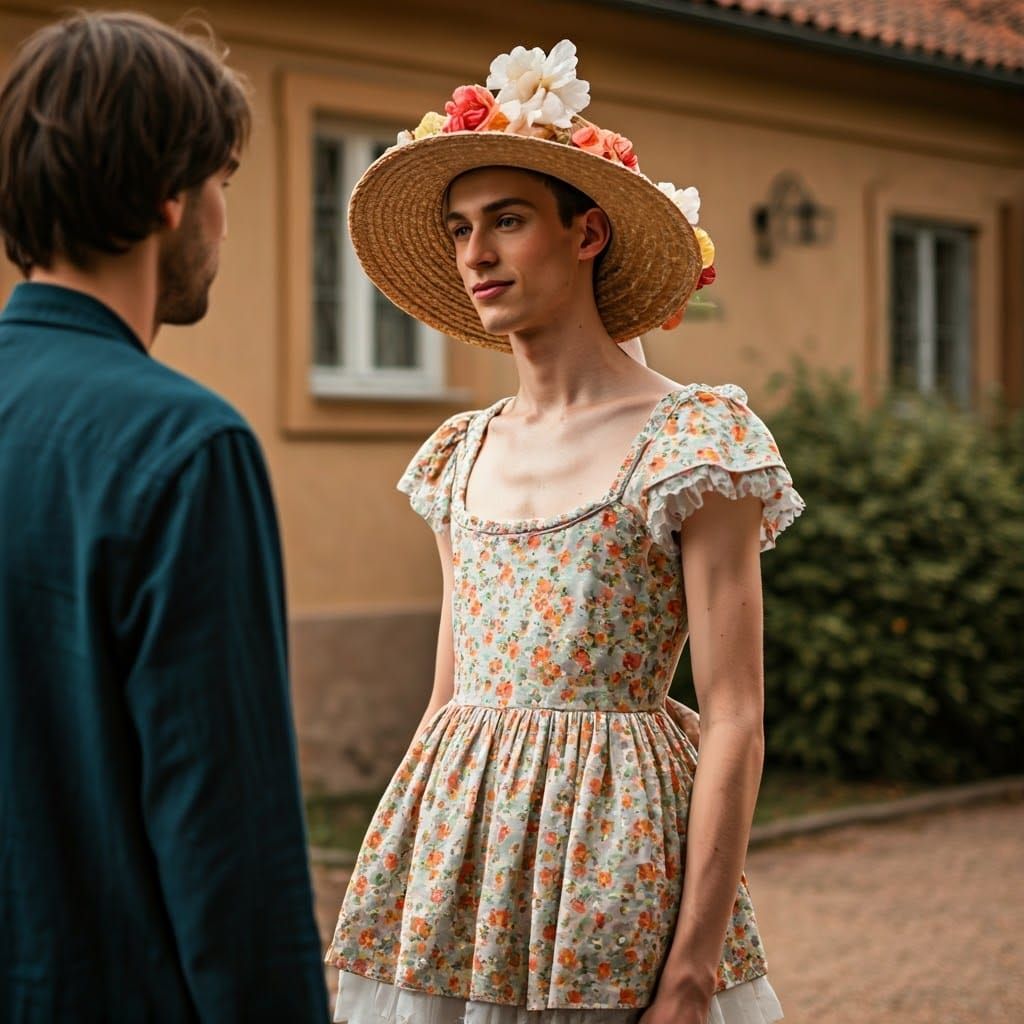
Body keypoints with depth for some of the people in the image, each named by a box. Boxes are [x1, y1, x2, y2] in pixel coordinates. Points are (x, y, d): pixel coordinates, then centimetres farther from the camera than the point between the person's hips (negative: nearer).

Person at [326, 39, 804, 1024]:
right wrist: (389, 919, 11)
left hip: (616, 833, -5)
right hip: (453, 846, 5)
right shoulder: (460, 457, 10)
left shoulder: (693, 439, -8)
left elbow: (734, 726, -12)